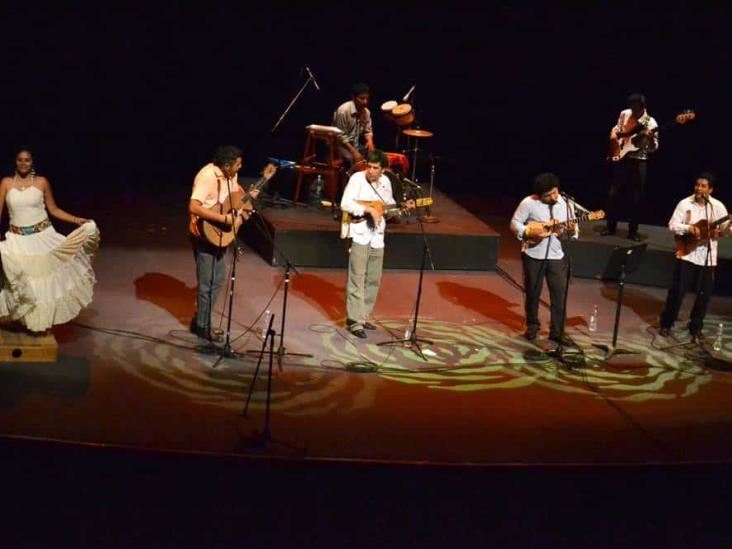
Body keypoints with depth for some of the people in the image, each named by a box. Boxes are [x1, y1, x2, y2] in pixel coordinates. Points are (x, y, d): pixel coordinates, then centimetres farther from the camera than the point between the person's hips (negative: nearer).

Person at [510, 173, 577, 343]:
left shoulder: (566, 204, 0)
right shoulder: (529, 203, -10)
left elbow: (574, 231, 6)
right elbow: (514, 223, -4)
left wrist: (572, 231, -17)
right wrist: (530, 232, -20)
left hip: (557, 256, 2)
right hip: (533, 255, -2)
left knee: (560, 293, 0)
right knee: (532, 292, 9)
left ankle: (557, 330, 9)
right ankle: (532, 326, 27)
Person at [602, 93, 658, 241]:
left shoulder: (650, 123, -11)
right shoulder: (624, 114, 2)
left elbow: (653, 148, -12)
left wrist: (650, 138, -31)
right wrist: (613, 133, 1)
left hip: (638, 162, -3)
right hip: (620, 158, 3)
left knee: (636, 198, 0)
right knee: (614, 193, 6)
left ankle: (633, 230, 10)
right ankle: (610, 226, 18)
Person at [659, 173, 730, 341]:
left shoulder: (718, 206, 1)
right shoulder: (685, 203, -3)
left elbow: (724, 230, 2)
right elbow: (672, 225, -6)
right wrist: (689, 228, -21)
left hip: (707, 257, 2)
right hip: (687, 254, -2)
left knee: (704, 294, 5)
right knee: (677, 290, 0)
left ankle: (696, 327, 20)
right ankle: (666, 324, 13)